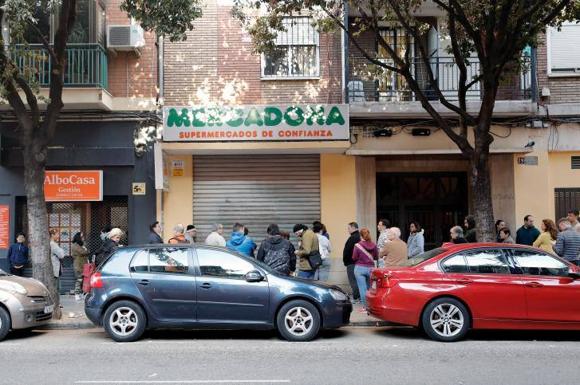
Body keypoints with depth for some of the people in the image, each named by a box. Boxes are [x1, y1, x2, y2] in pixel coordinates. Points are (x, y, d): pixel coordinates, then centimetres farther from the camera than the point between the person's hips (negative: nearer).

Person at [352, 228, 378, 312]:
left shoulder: (358, 245, -11)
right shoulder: (373, 245, -3)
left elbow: (354, 258, -5)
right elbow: (376, 257, 7)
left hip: (360, 268, -3)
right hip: (370, 268, 3)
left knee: (362, 288, 0)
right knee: (369, 287, 16)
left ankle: (365, 307, 0)